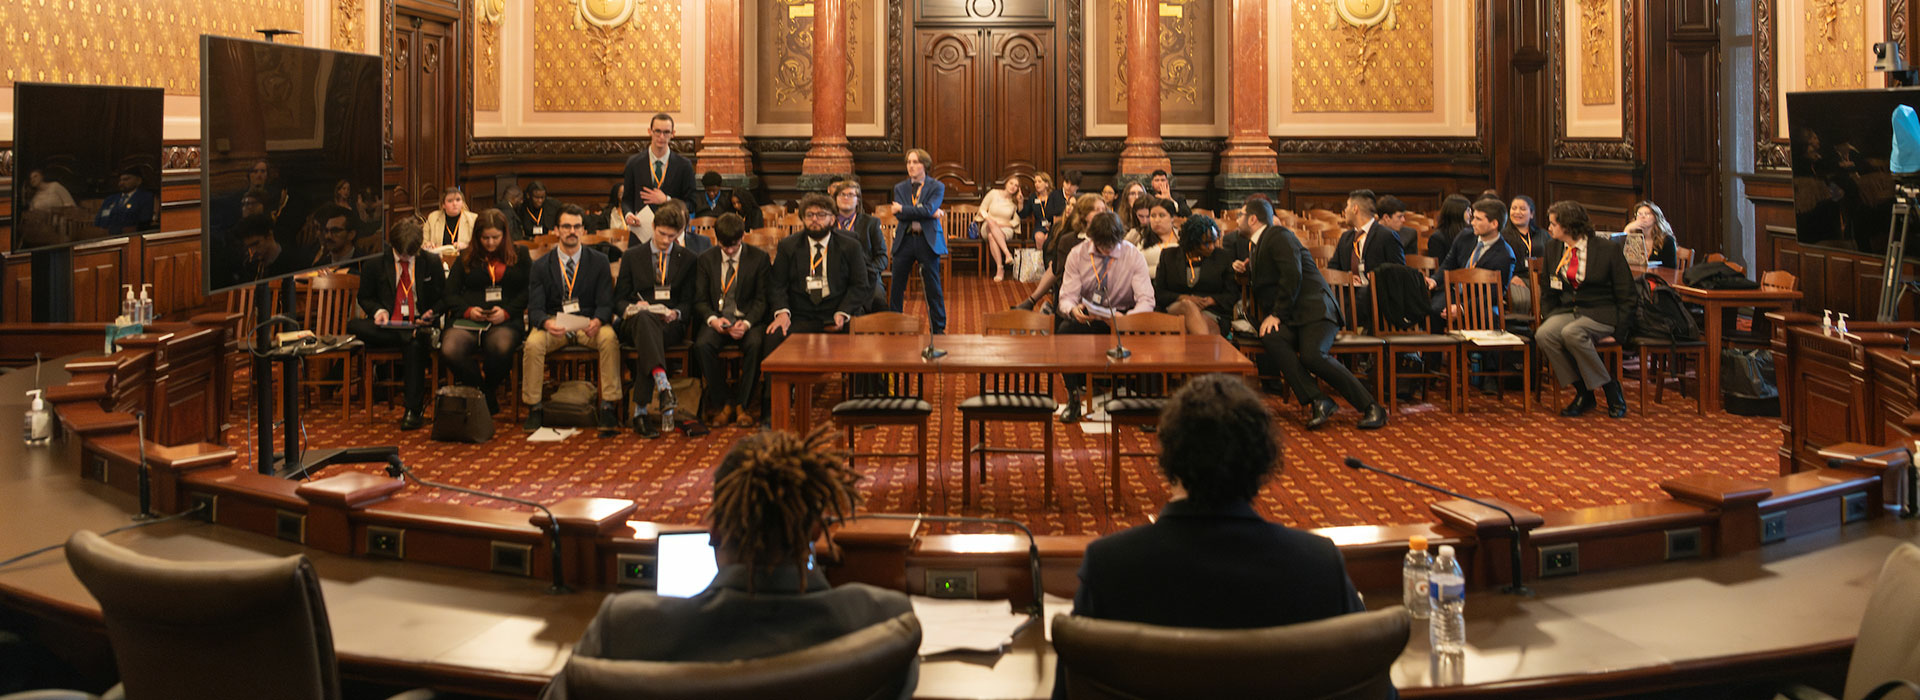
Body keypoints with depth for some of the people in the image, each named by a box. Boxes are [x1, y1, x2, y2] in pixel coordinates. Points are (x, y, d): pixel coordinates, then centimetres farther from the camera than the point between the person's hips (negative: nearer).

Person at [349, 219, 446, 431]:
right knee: (353, 326, -31)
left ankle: (413, 411, -31)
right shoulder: (374, 264, 5)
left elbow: (442, 299, 15)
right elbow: (365, 297, 14)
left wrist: (431, 314, -8)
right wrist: (378, 311, -8)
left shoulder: (432, 263, 6)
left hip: (419, 324, -1)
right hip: (388, 326, 1)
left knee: (415, 344, -39)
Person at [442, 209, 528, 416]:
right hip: (467, 321, 2)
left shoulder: (519, 257, 16)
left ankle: (490, 389, -4)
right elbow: (450, 294, 15)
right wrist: (467, 310, -6)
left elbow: (527, 291, 8)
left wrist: (507, 311, -9)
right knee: (449, 351, -33)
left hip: (506, 322, -2)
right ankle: (488, 398, -9)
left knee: (501, 348, -40)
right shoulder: (465, 259, 19)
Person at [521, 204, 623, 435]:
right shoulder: (541, 266, 5)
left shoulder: (599, 262, 6)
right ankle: (533, 408, -16)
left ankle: (608, 407, -29)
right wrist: (547, 323, -27)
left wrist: (597, 321, -24)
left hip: (588, 323, 0)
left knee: (609, 338, -33)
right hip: (554, 324, 0)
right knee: (533, 343, -31)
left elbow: (605, 303, 0)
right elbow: (535, 307, -2)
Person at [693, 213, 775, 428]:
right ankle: (724, 404, -15)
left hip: (749, 319, -2)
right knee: (702, 345, -31)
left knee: (755, 344, -35)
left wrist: (747, 322, -20)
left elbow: (762, 299, -1)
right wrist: (712, 319, -16)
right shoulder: (706, 259, 8)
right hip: (717, 319, 2)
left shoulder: (759, 258, 2)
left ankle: (743, 406, -20)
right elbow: (700, 300, 6)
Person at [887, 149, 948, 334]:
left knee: (933, 288, 0)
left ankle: (939, 329, 8)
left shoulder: (937, 187, 3)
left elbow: (929, 209, -14)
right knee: (897, 287, 5)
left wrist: (903, 208, -8)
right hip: (905, 240, 3)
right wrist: (925, 212, -12)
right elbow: (899, 214, -4)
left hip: (928, 241, -3)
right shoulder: (900, 188, 11)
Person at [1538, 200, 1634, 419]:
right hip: (1567, 310, 5)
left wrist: (1620, 326, -11)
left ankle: (1611, 389, -17)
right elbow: (1547, 292, 19)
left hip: (1600, 312, -5)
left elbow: (1625, 293, -2)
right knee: (1543, 335, -28)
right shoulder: (1553, 249, 10)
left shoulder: (1608, 249, -5)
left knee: (1571, 333, -36)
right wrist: (1548, 317, 2)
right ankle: (1582, 392, -13)